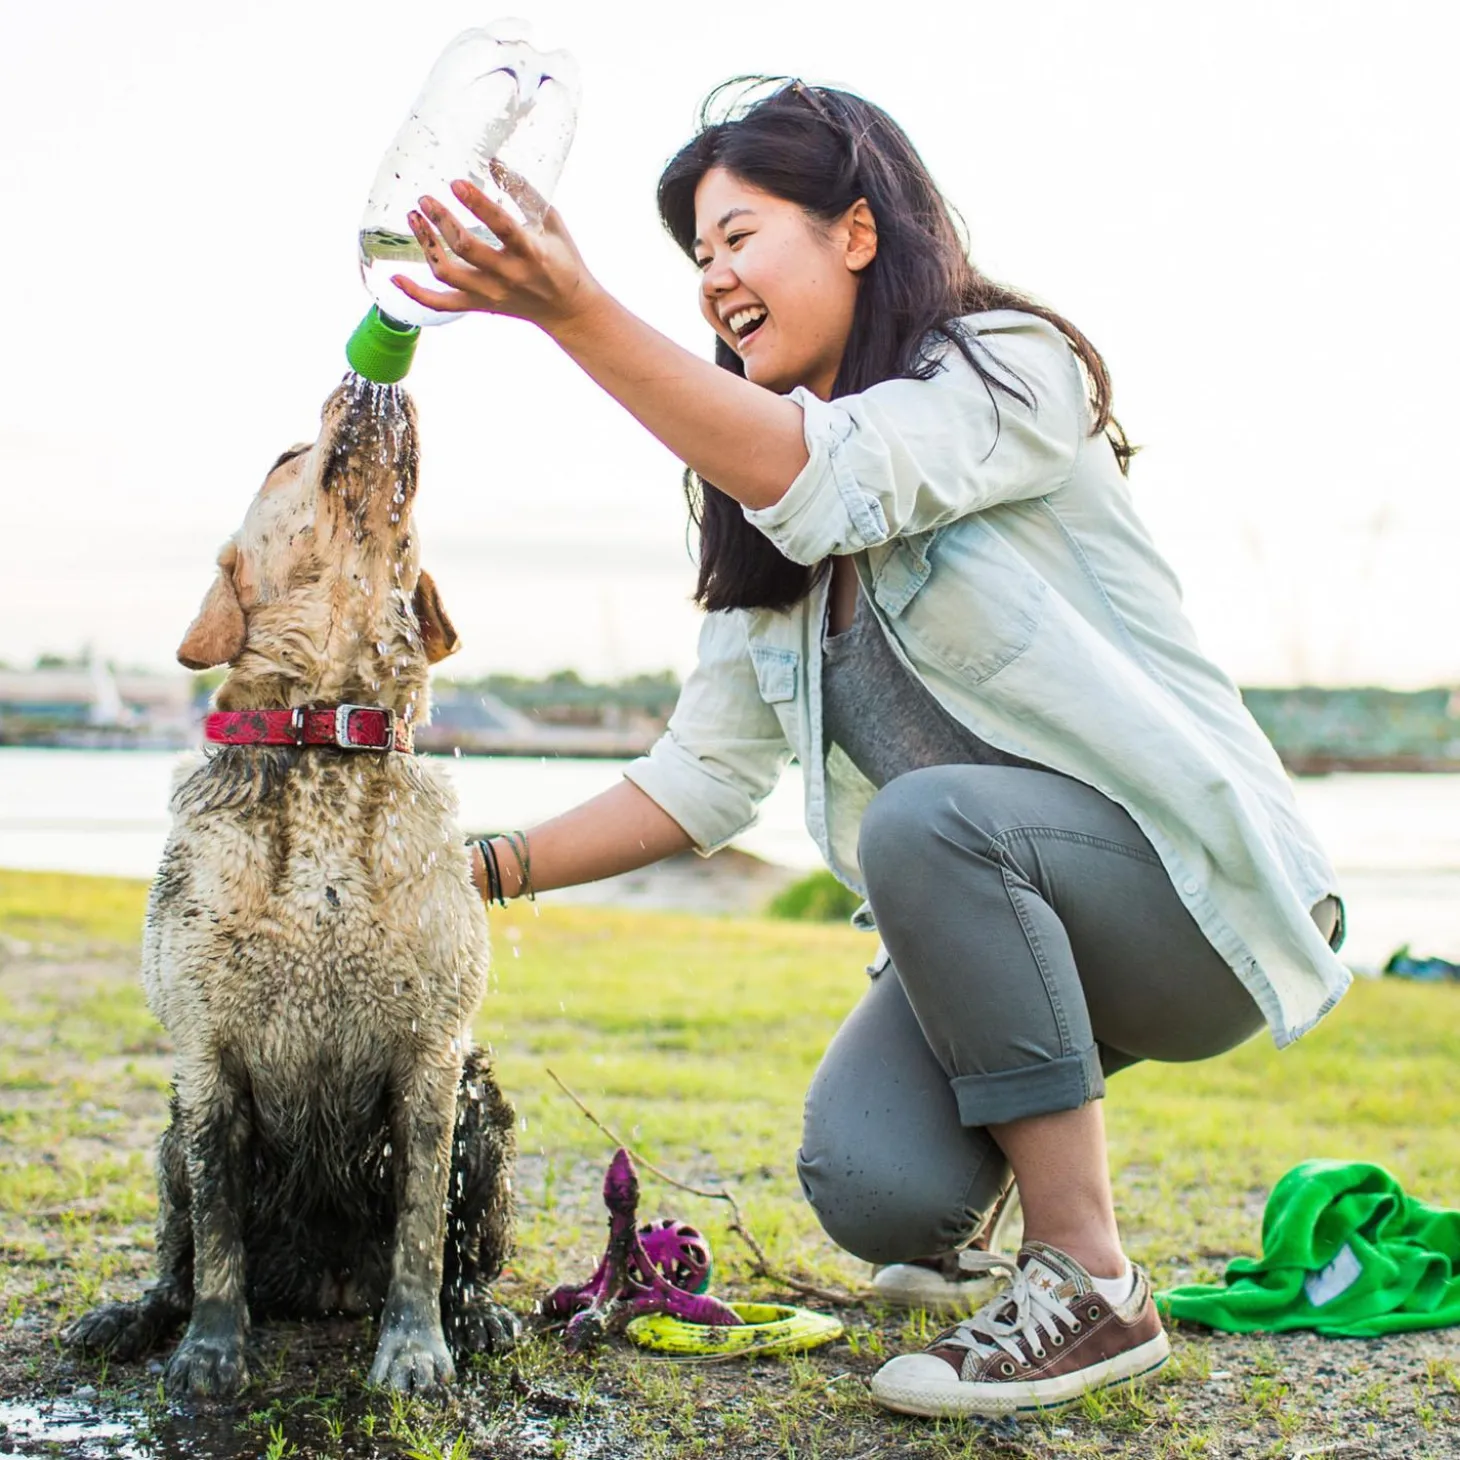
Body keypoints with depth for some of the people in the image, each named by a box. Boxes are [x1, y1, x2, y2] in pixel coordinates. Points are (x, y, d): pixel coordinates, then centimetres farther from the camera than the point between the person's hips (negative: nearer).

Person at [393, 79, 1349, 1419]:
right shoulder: (772, 549, 12)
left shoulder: (1009, 366, -10)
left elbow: (831, 479, -30)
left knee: (928, 818, -35)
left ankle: (1089, 1283, -21)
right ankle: (983, 1198, 17)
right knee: (871, 1188, -22)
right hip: (988, 918, 6)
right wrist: (491, 871, 0)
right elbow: (709, 772, 9)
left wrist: (577, 313, -41)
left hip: (1191, 889, -5)